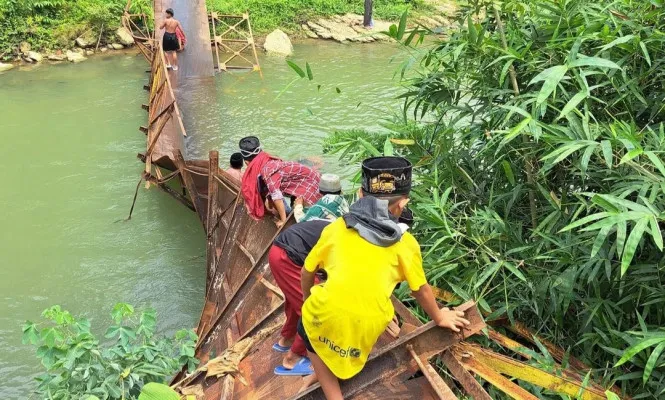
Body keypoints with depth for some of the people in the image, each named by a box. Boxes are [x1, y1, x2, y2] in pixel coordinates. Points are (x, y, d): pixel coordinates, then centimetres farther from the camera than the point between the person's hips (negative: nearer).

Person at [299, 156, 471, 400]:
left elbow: (307, 272, 20)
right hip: (370, 324, 1)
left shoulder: (335, 228, 12)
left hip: (328, 311, -1)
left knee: (308, 332, 30)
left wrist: (308, 301, 40)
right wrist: (439, 318, 39)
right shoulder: (405, 243, 10)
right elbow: (421, 290, 20)